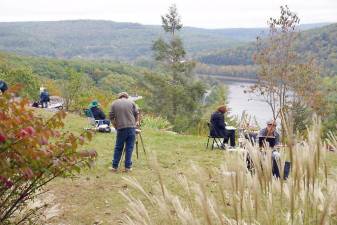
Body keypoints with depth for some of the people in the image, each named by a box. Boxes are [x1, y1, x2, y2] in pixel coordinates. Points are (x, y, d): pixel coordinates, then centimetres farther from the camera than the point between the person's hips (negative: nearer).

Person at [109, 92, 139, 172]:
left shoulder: (114, 103, 9)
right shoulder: (131, 102, 8)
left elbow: (111, 117, 7)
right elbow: (137, 114, 10)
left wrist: (115, 126, 16)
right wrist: (136, 122, 27)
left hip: (121, 128, 0)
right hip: (131, 127, 0)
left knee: (118, 147, 9)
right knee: (129, 147, 5)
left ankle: (115, 166, 12)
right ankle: (128, 166, 6)